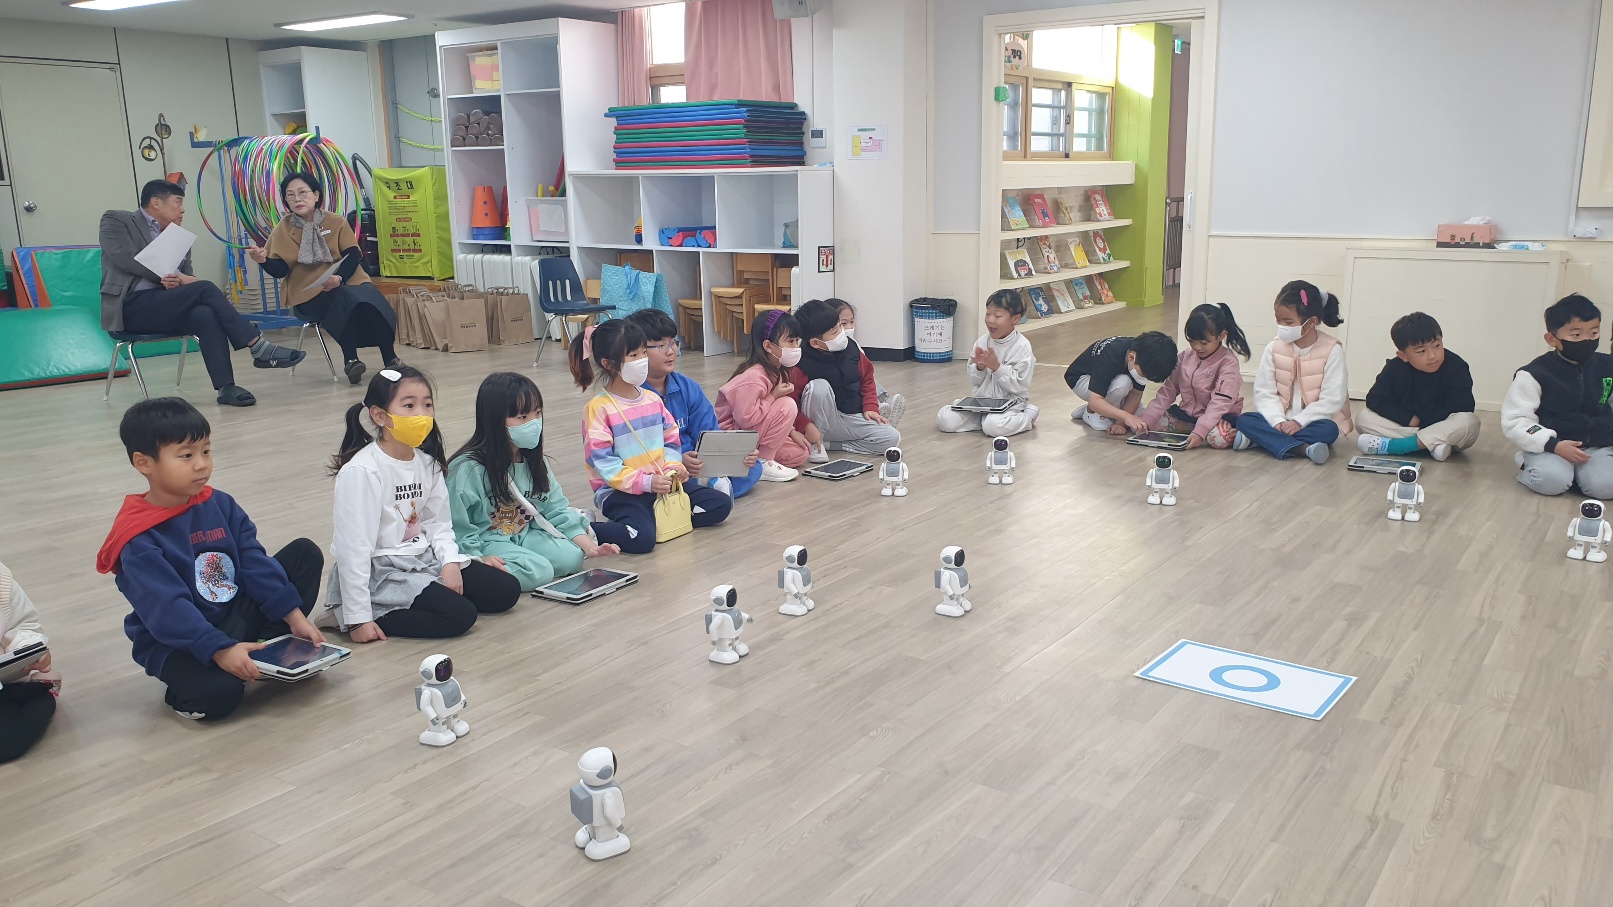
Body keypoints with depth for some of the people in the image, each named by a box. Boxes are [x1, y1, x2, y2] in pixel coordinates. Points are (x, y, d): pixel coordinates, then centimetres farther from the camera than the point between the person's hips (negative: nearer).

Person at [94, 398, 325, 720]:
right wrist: (220, 650, -37)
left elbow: (255, 562, -1)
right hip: (178, 641, -7)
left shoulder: (220, 504, 1)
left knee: (305, 552, 0)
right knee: (217, 694, -36)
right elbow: (167, 609, -27)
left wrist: (294, 616, -9)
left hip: (237, 615, 7)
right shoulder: (137, 539, -19)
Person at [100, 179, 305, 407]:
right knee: (205, 288, -25)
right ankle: (259, 349, -29)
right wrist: (176, 277, -13)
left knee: (205, 314, -30)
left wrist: (176, 282, -12)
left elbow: (188, 278, 13)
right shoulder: (116, 221, 7)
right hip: (131, 307, -5)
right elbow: (126, 259, -10)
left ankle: (226, 387, -36)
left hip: (166, 306, 5)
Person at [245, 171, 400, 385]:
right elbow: (280, 270, -1)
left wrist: (339, 277, -21)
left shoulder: (336, 222, 4)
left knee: (371, 302, -30)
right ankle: (350, 360, -24)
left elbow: (353, 255, -3)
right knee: (347, 301, -34)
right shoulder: (283, 229, 4)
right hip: (309, 294, -2)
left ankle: (390, 359, -18)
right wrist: (264, 260, -23)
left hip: (345, 283, 2)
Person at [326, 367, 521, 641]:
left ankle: (405, 605, 3)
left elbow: (438, 523, 8)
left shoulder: (427, 462, 5)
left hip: (424, 558, 8)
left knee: (506, 590, 0)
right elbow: (353, 547, -20)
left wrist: (450, 562, -12)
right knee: (459, 615, -21)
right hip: (379, 572, -8)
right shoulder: (361, 471, -19)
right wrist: (358, 618, -21)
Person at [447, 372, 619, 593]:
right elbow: (456, 526, -16)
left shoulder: (534, 462, 4)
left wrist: (587, 544, -6)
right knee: (539, 572, -27)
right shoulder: (467, 469, -17)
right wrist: (477, 558, -26)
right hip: (485, 541, -7)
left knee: (572, 557, -15)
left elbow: (557, 508, 5)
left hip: (525, 534, 7)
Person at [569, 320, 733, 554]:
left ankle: (657, 519, -3)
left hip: (663, 482, 7)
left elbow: (671, 440, 15)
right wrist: (645, 482, -23)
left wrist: (673, 467, -7)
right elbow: (601, 460, -15)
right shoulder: (598, 408, -10)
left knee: (721, 504, -3)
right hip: (621, 491, -7)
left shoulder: (653, 399, 11)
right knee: (642, 538, -33)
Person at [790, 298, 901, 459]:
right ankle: (815, 445, -15)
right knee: (819, 386, -34)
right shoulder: (802, 366, -22)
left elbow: (867, 379, 11)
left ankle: (830, 444, -6)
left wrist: (870, 408, 2)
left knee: (893, 438, -14)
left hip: (851, 418, 5)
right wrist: (805, 427, -30)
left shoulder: (851, 349, -6)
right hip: (820, 421, -5)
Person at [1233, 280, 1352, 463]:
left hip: (1314, 420, -3)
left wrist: (1298, 422, -22)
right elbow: (1264, 392, -4)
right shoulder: (1274, 348, 0)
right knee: (1244, 420, -23)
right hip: (1280, 421, 3)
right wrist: (1278, 422, -21)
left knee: (1328, 430, -35)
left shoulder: (1332, 350, -10)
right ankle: (1302, 448, -35)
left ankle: (1267, 439, -27)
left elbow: (1332, 399, -14)